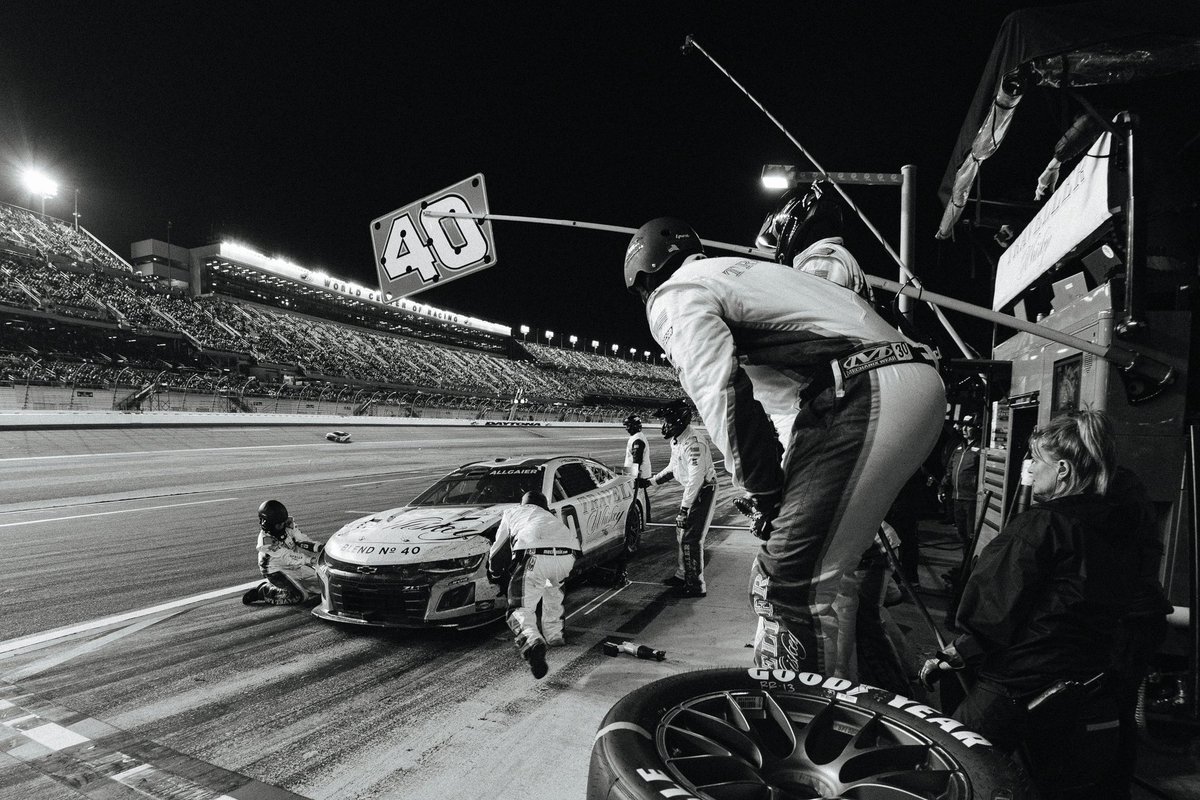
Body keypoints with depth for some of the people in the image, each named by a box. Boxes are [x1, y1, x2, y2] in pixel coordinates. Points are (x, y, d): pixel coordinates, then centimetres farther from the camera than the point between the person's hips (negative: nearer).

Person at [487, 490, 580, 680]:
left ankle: (532, 642, -26)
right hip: (566, 555, 4)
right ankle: (554, 634, 37)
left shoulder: (512, 513, 35)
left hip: (534, 557, -4)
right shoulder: (551, 517, 43)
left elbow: (496, 553, 37)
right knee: (553, 588, 36)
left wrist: (496, 574, 56)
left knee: (521, 609, 3)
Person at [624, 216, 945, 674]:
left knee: (789, 586, -9)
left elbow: (723, 393, -13)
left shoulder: (673, 297, 5)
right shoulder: (737, 270, 32)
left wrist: (760, 492, -3)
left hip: (864, 395, -10)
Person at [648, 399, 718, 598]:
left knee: (691, 539, -8)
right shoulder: (676, 441, 4)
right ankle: (682, 575, 34)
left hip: (703, 491, -10)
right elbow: (673, 468, 20)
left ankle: (696, 586, 3)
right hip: (690, 490, 10)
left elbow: (696, 478, -31)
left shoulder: (694, 443, -28)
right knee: (682, 534, 19)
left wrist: (684, 508, -30)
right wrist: (651, 481, 17)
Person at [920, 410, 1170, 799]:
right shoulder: (1129, 524, 4)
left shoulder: (1039, 526, -16)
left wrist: (955, 655, -8)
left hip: (1021, 688, -7)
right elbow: (1147, 616, 14)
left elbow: (995, 606, -18)